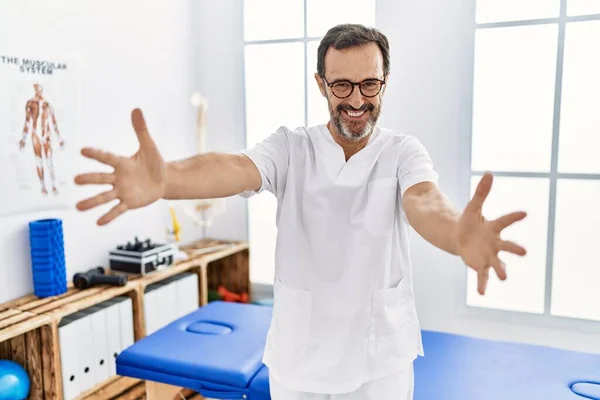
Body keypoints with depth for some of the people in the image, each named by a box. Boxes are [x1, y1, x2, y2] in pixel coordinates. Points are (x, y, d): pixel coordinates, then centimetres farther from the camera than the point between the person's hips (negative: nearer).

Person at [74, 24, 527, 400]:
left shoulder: (403, 151, -8)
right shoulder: (291, 146, -7)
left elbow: (424, 202, -29)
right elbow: (235, 168, -27)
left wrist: (459, 236, -54)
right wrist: (163, 179, -49)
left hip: (381, 358, 0)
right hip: (298, 356, 1)